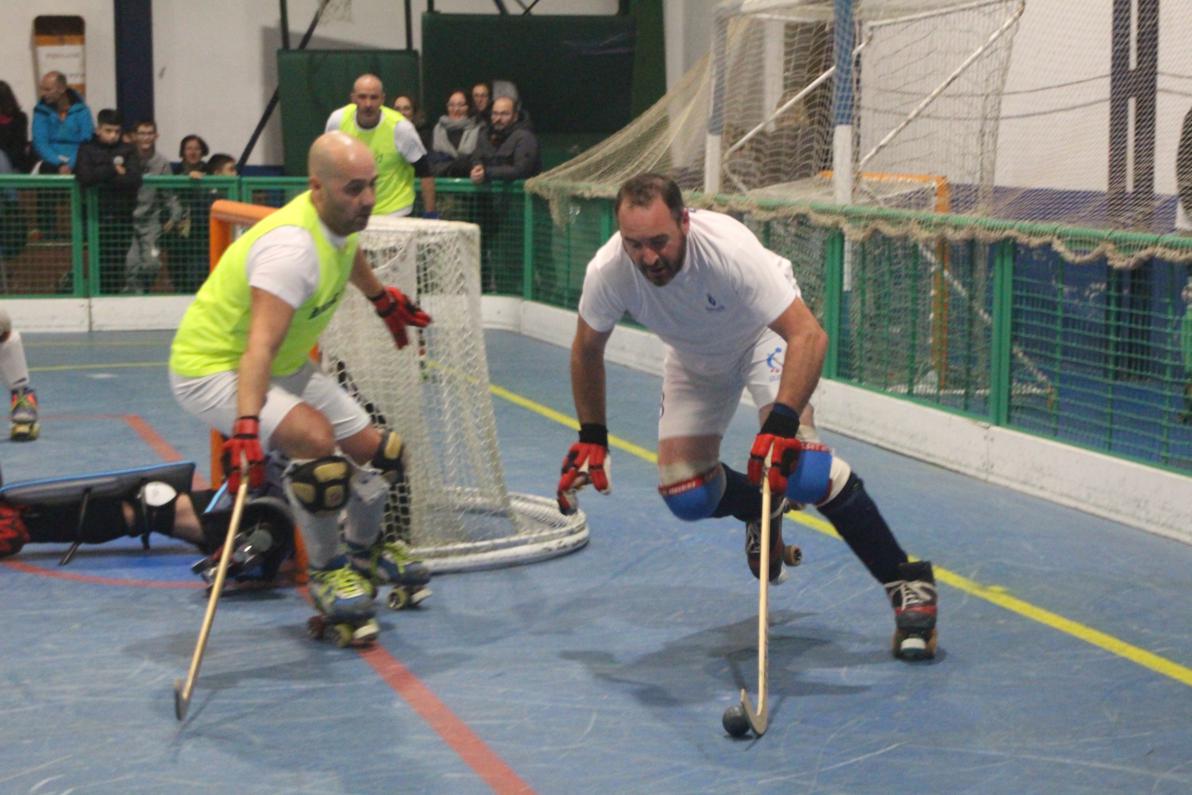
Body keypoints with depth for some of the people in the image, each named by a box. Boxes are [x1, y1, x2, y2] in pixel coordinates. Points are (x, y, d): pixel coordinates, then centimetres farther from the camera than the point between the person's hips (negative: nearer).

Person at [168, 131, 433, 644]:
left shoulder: (342, 218, -4)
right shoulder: (293, 246, -33)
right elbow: (260, 346, -42)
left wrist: (384, 299, 39)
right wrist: (246, 427, -54)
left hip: (284, 367, 9)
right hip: (211, 369, -9)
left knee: (375, 451, 8)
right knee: (314, 437, -32)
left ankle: (365, 551, 37)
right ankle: (326, 573, -11)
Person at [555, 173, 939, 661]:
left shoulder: (728, 250, -39)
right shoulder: (607, 272, -26)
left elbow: (808, 335, -41)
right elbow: (587, 348, -4)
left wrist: (781, 423, -52)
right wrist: (591, 437, -1)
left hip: (766, 335, -5)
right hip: (695, 358, 5)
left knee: (795, 467, -26)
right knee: (686, 497, -5)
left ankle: (907, 584, -15)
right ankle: (763, 511, 31)